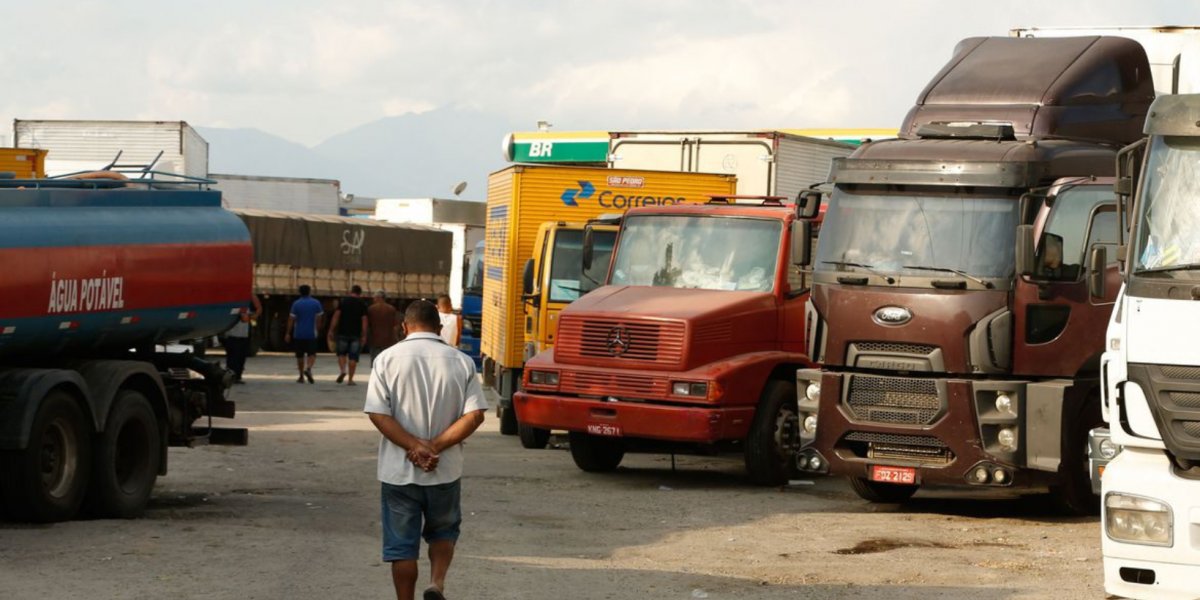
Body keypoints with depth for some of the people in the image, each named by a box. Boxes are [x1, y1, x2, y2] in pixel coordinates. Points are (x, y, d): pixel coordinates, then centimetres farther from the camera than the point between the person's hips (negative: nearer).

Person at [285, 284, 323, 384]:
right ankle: (308, 368, -27)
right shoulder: (316, 303, 0)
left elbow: (291, 319, -4)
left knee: (300, 355, 9)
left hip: (298, 334, 1)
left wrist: (288, 333, 0)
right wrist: (317, 329, 15)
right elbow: (319, 319, 2)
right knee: (312, 354, 1)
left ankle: (301, 377, 13)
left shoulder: (296, 304, -2)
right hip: (311, 334, -1)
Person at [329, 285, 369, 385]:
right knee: (353, 356, 4)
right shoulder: (362, 304, 2)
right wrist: (364, 336, -1)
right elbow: (364, 320, -2)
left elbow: (336, 316, -3)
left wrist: (331, 331, 0)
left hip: (343, 332, 0)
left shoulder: (343, 301, 2)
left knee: (341, 353, 16)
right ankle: (350, 379, 3)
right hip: (356, 334, 0)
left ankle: (342, 370, -8)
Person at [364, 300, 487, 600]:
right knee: (443, 531, 20)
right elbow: (475, 414, -9)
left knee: (402, 544, 9)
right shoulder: (461, 361, -1)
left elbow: (378, 413, -13)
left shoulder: (388, 359, -4)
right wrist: (436, 447, -11)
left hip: (399, 471, -1)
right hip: (446, 472, 1)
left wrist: (415, 446, -14)